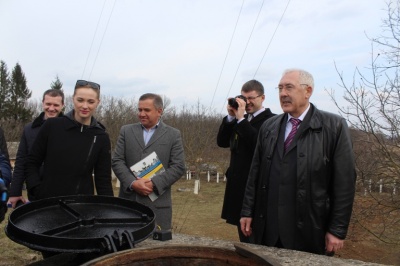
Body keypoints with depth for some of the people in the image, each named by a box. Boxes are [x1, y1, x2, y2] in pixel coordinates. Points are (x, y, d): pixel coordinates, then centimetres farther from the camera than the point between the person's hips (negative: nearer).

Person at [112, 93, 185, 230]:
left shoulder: (173, 135, 4)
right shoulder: (126, 131, 11)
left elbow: (178, 167, -3)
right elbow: (117, 161, 4)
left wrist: (154, 183, -14)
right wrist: (132, 183, -12)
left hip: (158, 203, -2)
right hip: (128, 201, 2)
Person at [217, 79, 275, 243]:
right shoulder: (240, 120, 13)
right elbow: (222, 142, 7)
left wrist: (241, 119, -22)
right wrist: (231, 116, -4)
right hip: (238, 185, 8)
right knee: (244, 237, 18)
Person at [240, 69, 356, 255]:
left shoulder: (334, 126, -4)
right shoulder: (268, 126, 9)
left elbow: (344, 182, -6)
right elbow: (255, 173, 9)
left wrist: (337, 230, -8)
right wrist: (247, 211, 7)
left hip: (309, 232, -3)